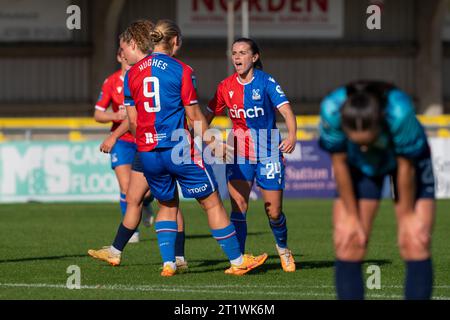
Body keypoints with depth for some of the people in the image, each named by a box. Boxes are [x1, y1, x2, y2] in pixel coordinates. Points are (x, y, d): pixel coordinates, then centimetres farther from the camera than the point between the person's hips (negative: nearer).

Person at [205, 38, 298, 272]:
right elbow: (208, 115, 15)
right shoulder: (226, 86, 2)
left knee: (274, 212, 2)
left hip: (268, 153, -2)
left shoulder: (266, 82, -10)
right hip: (238, 154, 2)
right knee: (238, 207, -13)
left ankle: (283, 249, 31)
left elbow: (285, 109, -21)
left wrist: (292, 134, -38)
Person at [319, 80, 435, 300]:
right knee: (347, 245, -8)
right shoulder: (331, 111, -37)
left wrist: (407, 215, -14)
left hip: (407, 158, -2)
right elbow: (339, 163, -20)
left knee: (415, 243, -12)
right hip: (359, 166, 2)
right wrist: (351, 216, -11)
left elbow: (406, 167, -26)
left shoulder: (400, 112, -42)